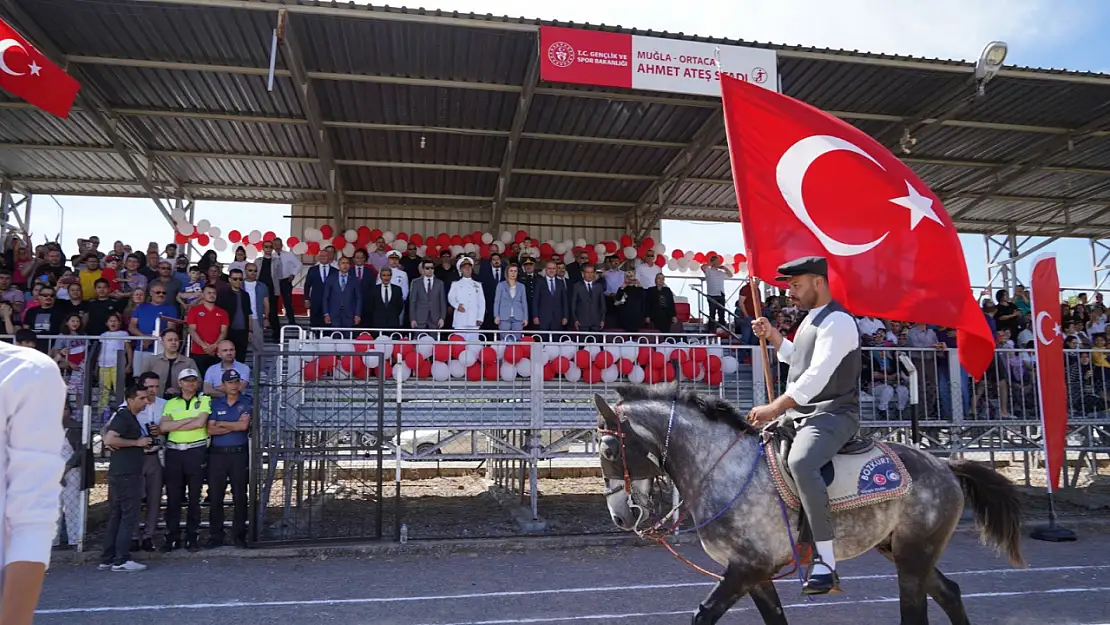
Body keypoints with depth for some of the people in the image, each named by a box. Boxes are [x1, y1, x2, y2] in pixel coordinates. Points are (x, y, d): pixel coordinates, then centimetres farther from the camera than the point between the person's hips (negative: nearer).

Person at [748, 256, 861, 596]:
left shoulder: (837, 321, -14)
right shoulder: (811, 319, 17)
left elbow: (816, 376, -24)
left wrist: (774, 408, -27)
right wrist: (772, 336, 18)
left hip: (832, 414, -10)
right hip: (799, 413, 10)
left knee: (800, 463, -37)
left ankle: (825, 561, -31)